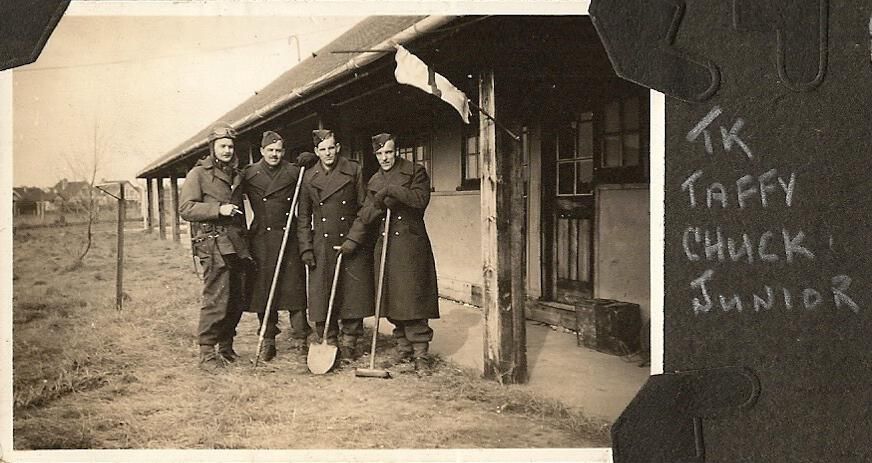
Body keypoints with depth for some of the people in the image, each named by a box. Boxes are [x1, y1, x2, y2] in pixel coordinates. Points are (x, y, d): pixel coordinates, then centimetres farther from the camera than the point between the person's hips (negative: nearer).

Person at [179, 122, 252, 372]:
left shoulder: (236, 175, 19)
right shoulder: (199, 174, -1)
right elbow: (185, 208, -9)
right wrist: (218, 209, -18)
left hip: (237, 245, 7)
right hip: (214, 244, -7)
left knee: (238, 300, 9)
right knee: (216, 300, -11)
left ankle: (226, 345, 24)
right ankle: (207, 352, -3)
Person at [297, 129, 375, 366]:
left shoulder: (354, 171, 2)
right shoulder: (309, 178, 6)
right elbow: (303, 216, 8)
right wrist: (305, 247, 0)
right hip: (322, 247, 1)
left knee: (353, 295, 1)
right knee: (323, 297, 2)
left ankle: (349, 345, 13)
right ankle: (329, 344, 14)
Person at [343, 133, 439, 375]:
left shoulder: (416, 172, 2)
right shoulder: (374, 182, 16)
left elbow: (420, 200, -13)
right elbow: (364, 216, 14)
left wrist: (392, 190, -17)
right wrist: (352, 241, 3)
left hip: (411, 245, -5)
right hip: (385, 247, 5)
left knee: (413, 300, -8)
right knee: (393, 303, 5)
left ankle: (420, 355, -2)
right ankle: (404, 352, 15)